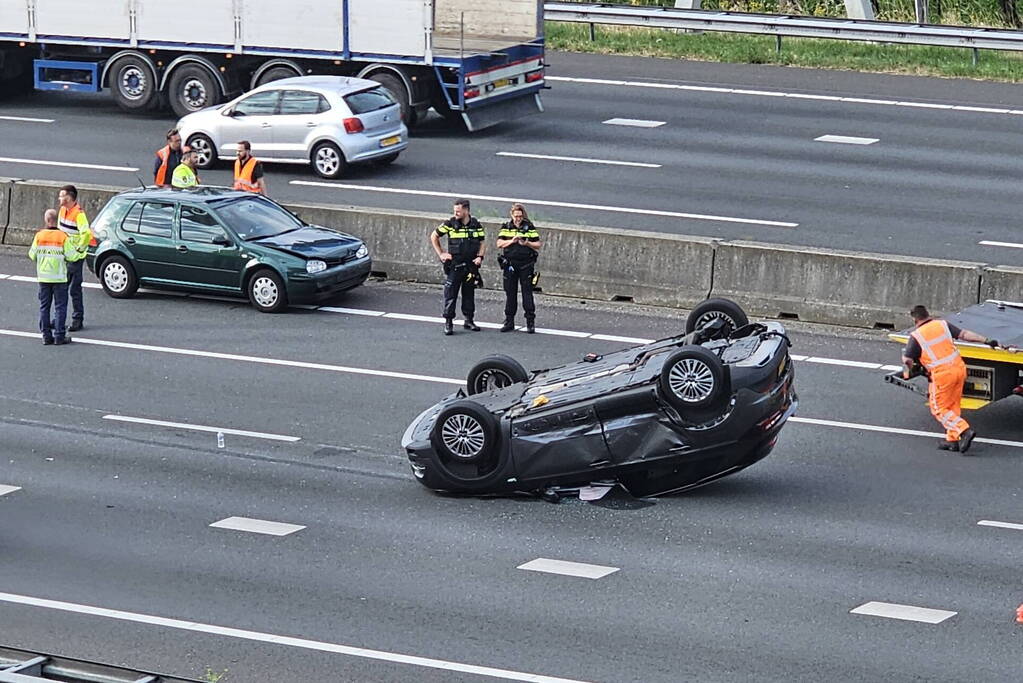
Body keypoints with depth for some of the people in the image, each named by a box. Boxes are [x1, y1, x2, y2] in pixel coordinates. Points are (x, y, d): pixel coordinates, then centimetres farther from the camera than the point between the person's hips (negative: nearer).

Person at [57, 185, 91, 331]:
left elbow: (87, 234, -29)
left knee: (75, 290, -2)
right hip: (63, 256, 9)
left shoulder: (78, 214, -20)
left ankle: (78, 319, 6)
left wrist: (80, 250, -21)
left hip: (75, 258, -9)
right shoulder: (63, 210, 7)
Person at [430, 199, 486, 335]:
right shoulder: (450, 224, -5)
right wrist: (440, 254, 1)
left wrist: (480, 257, -4)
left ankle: (469, 320, 22)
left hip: (471, 266, 3)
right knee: (450, 294, -5)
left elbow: (482, 243, 13)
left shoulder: (476, 225, 2)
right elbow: (434, 237, 7)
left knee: (469, 294, 11)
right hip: (454, 266, -3)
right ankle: (448, 323, -1)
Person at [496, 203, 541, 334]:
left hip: (526, 265, -2)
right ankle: (509, 322, 14)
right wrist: (512, 241, -17)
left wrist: (527, 243, -16)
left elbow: (538, 245, 3)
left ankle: (530, 322, -1)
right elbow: (499, 244, -2)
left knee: (527, 293, -4)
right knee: (510, 293, 6)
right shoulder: (506, 228, 7)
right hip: (510, 265, 2)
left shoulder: (529, 228, 4)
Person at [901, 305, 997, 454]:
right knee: (953, 406, 18)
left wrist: (910, 369, 22)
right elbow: (964, 334, 4)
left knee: (939, 409, 4)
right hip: (959, 368, 6)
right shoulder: (942, 324, 7)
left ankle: (964, 430, -13)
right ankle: (952, 440, 19)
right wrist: (986, 340, 9)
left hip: (942, 374, -6)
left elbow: (907, 360, -1)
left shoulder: (916, 336, -5)